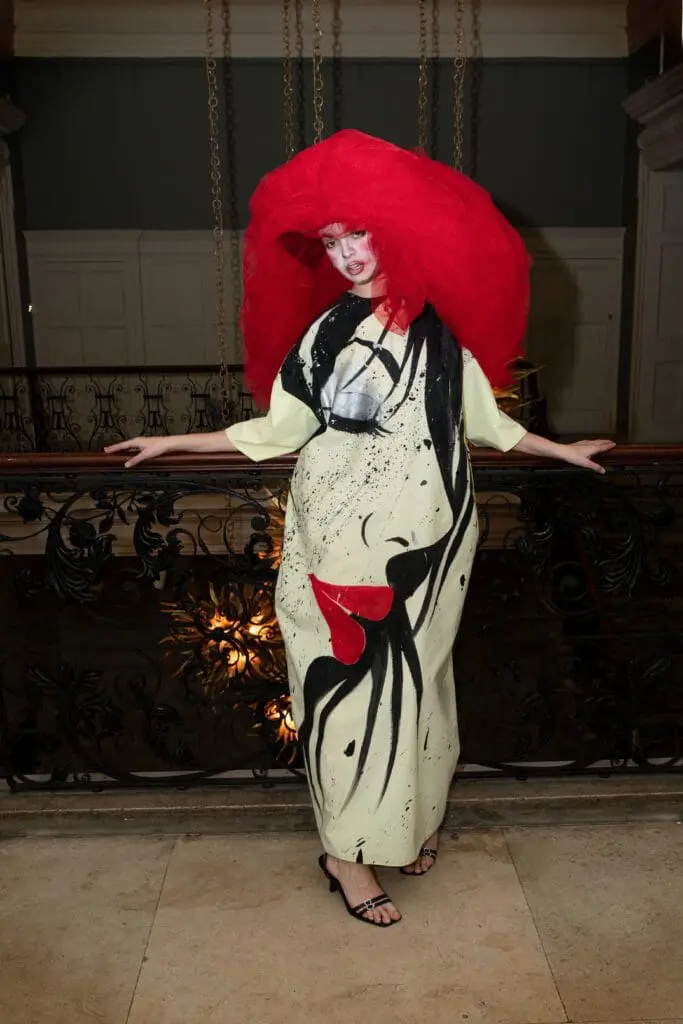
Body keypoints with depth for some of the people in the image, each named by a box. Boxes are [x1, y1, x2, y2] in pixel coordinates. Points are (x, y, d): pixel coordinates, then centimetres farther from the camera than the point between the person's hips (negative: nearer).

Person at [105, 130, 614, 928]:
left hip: (429, 540, 3)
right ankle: (349, 852, 14)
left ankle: (410, 816, 33)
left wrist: (562, 451, 20)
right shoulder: (325, 332, -3)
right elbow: (279, 429, 0)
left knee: (414, 675, 13)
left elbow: (482, 419, 13)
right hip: (348, 541, -3)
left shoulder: (440, 327, 5)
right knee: (357, 681, 0)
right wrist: (174, 442, -3)